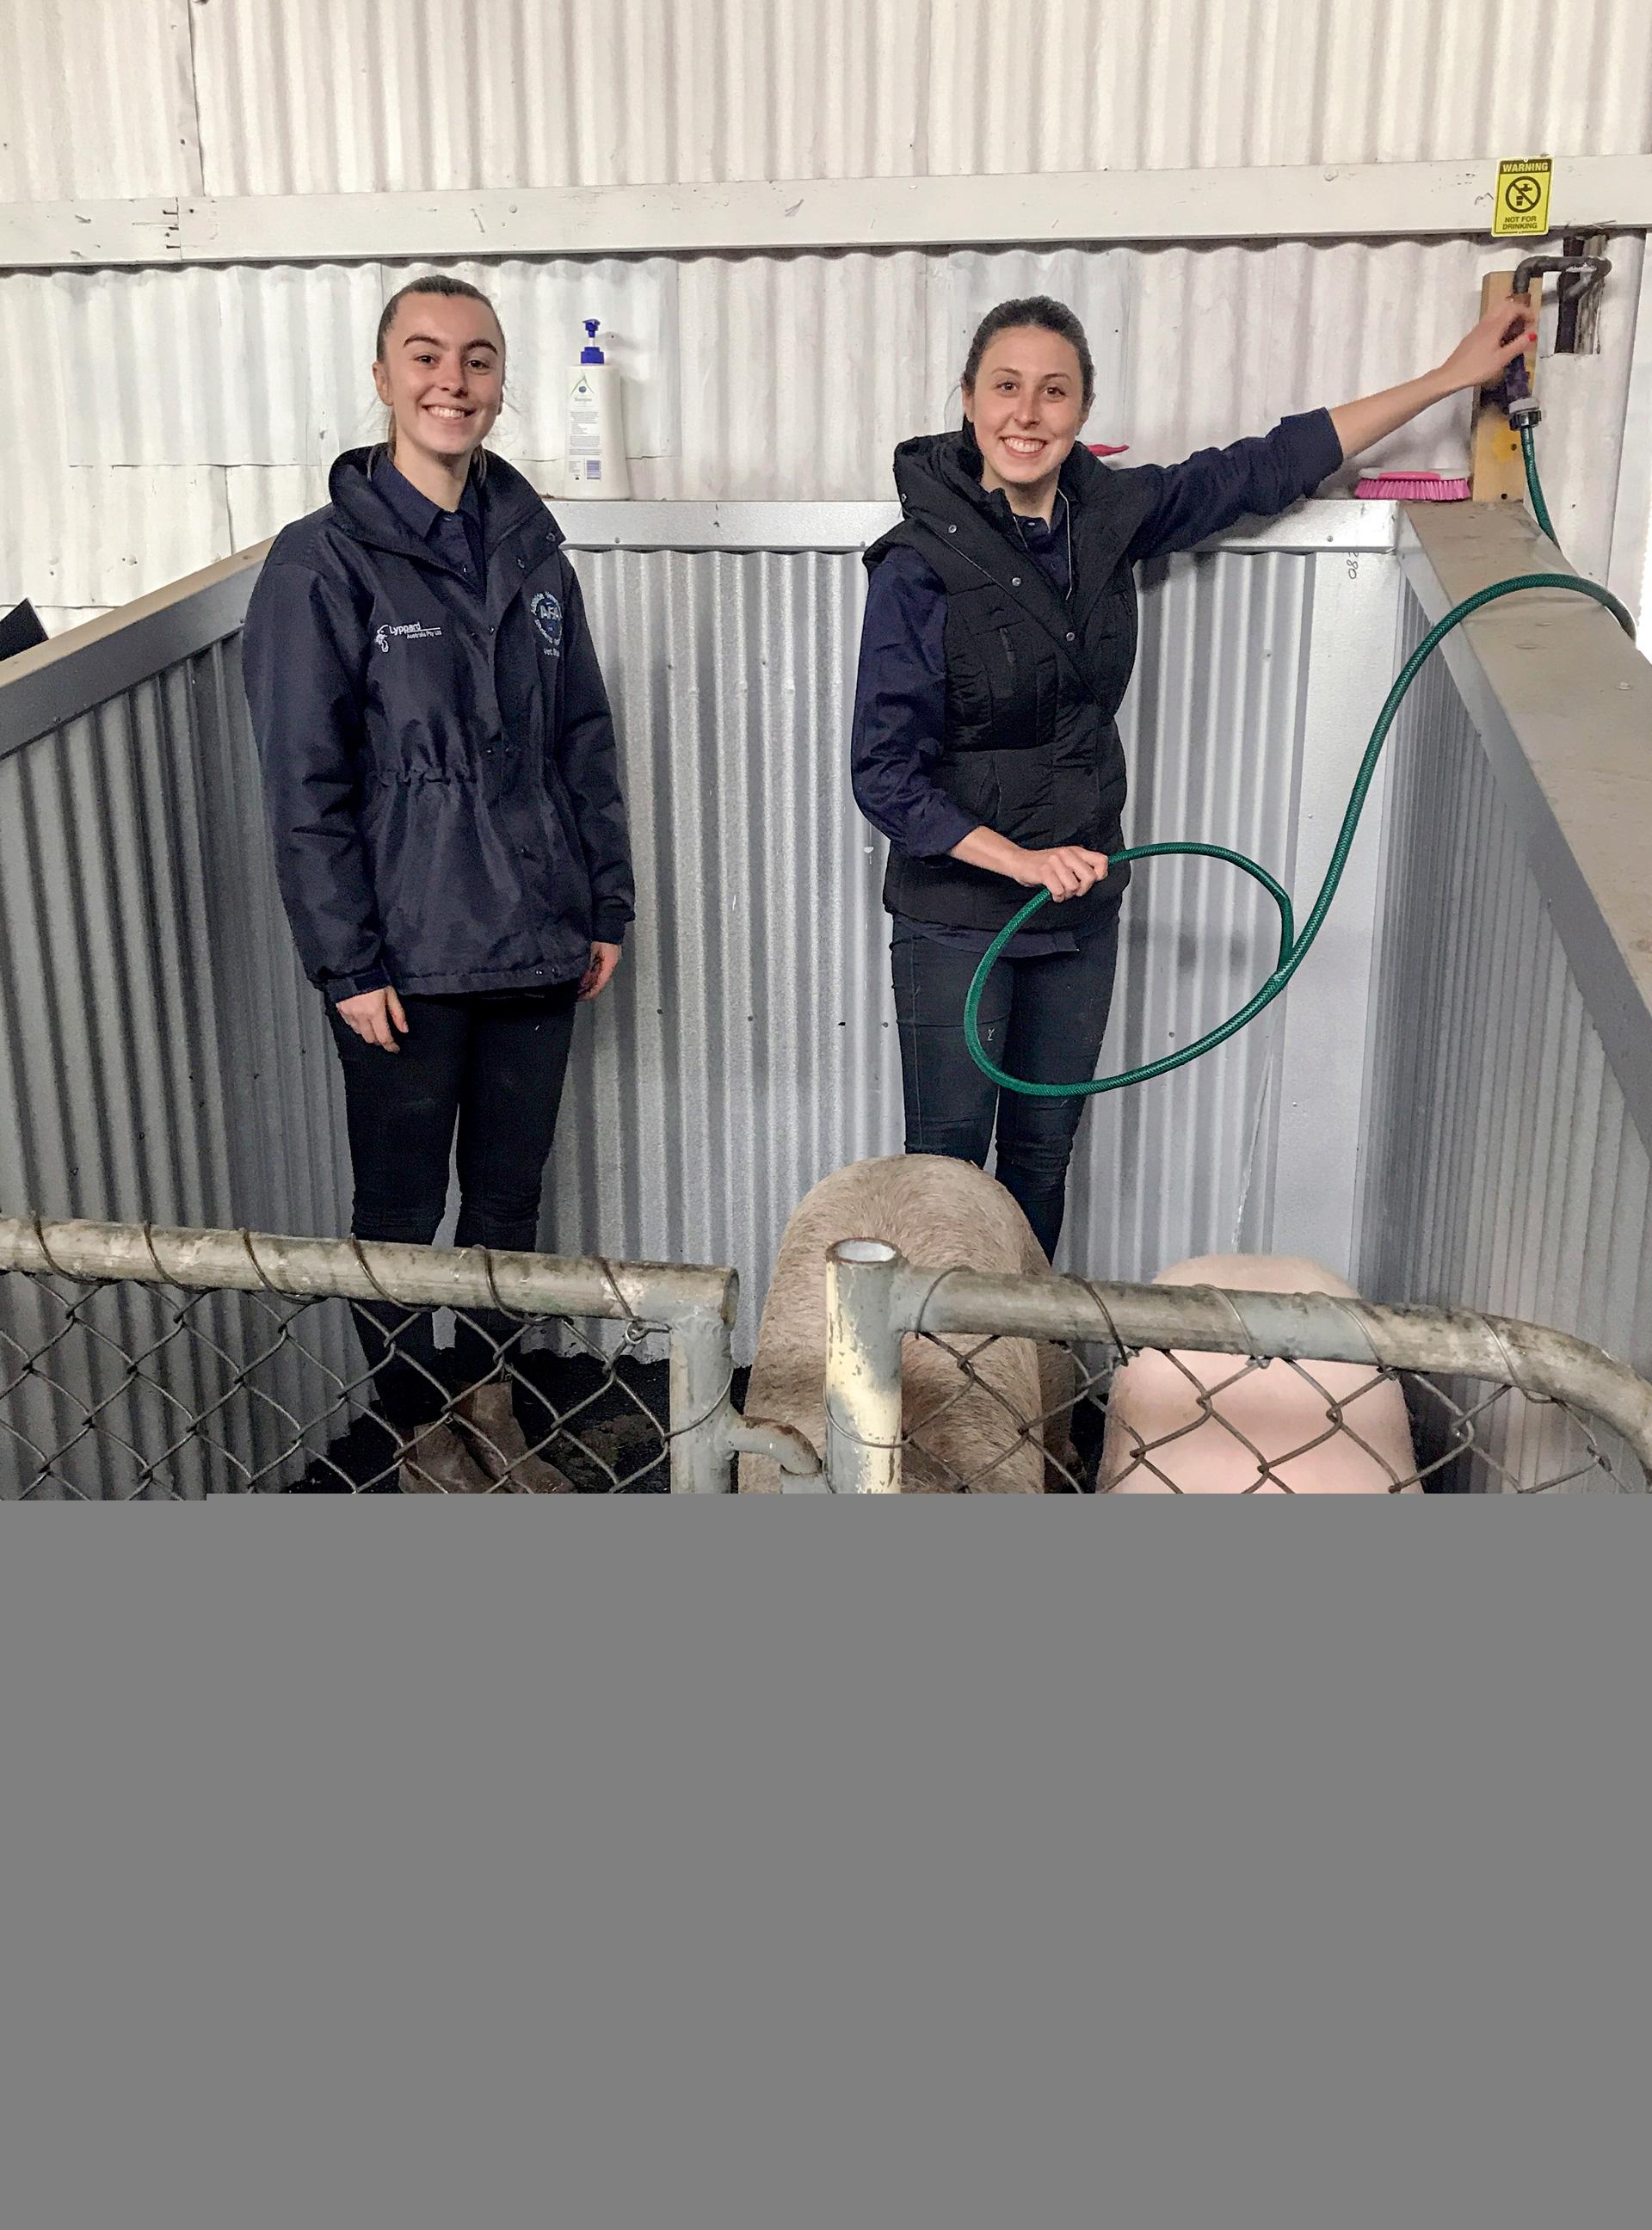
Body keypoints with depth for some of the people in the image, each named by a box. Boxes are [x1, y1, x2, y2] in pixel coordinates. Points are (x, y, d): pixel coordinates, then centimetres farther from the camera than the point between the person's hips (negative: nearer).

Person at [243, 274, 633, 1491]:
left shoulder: (532, 547, 7)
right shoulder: (323, 563, -8)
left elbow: (586, 739, 11)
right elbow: (305, 786, -10)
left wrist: (606, 903, 8)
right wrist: (347, 963, -13)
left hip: (537, 947, 5)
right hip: (405, 963, -5)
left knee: (510, 1196, 17)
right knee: (400, 1209, 10)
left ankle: (489, 1401, 36)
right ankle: (420, 1429, 29)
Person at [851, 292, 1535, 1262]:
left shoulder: (1109, 512, -3)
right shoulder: (921, 565, -16)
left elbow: (1266, 469, 10)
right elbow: (885, 775, -16)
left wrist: (1450, 377, 14)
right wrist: (1023, 859, -23)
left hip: (1080, 903, 5)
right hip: (955, 912, -5)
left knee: (1044, 1153, 16)